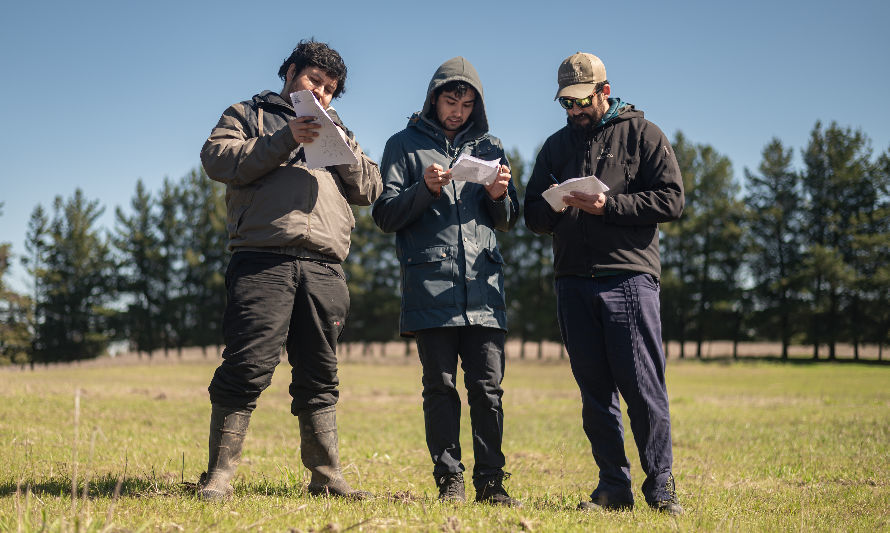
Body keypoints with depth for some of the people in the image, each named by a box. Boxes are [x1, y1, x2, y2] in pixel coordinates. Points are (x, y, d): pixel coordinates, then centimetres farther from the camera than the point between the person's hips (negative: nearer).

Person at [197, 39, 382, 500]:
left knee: (319, 376, 7)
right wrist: (284, 140, -7)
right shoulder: (248, 114, 18)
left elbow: (370, 188, 19)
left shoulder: (337, 131, 31)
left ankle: (327, 476, 12)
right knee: (247, 367, -12)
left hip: (324, 269, 5)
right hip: (263, 262, -4)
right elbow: (217, 158, -1)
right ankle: (219, 475, -8)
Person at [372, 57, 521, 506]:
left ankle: (491, 482, 4)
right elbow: (385, 215, 4)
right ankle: (449, 481, 6)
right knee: (440, 387, 0)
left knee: (488, 386, -1)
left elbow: (506, 222, 19)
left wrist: (498, 196, -3)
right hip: (430, 285, -2)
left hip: (483, 284, 2)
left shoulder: (489, 146, 18)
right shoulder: (405, 145, 10)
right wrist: (425, 190, -11)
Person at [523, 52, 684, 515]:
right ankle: (613, 485, 12)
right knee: (595, 391, 5)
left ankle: (660, 485, 3)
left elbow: (670, 200, -4)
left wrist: (607, 206, -13)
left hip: (629, 274, -4)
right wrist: (553, 206, -5)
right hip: (573, 281, 4)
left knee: (642, 387, -6)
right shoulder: (557, 145, 19)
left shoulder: (641, 134, 6)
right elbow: (533, 215, 18)